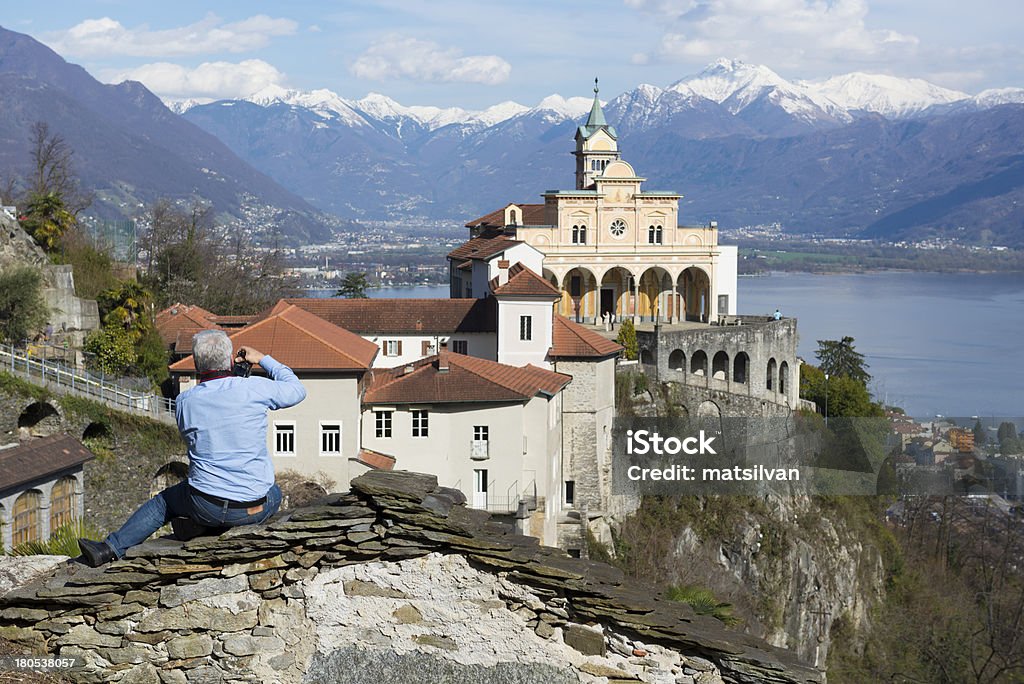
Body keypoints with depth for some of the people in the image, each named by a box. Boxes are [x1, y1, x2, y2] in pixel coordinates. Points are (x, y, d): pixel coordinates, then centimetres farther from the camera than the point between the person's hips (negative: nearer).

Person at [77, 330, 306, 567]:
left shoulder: (184, 402, -2)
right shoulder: (255, 388, -9)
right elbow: (297, 390, 10)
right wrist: (263, 359, 21)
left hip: (206, 507, 1)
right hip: (255, 509, -1)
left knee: (165, 501, 31)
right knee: (274, 493, 35)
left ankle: (111, 548, 26)